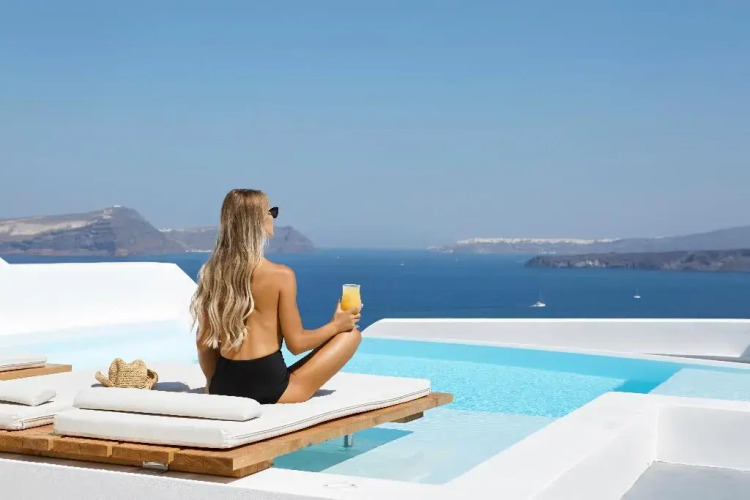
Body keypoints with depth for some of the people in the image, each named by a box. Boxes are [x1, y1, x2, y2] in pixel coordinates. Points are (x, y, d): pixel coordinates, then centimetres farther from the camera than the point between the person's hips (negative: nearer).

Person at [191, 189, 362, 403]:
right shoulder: (281, 275, -14)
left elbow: (203, 342, 5)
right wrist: (336, 325, 7)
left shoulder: (212, 273, 0)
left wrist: (215, 385, 22)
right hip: (269, 387, -8)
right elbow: (296, 343, -9)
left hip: (224, 387, 8)